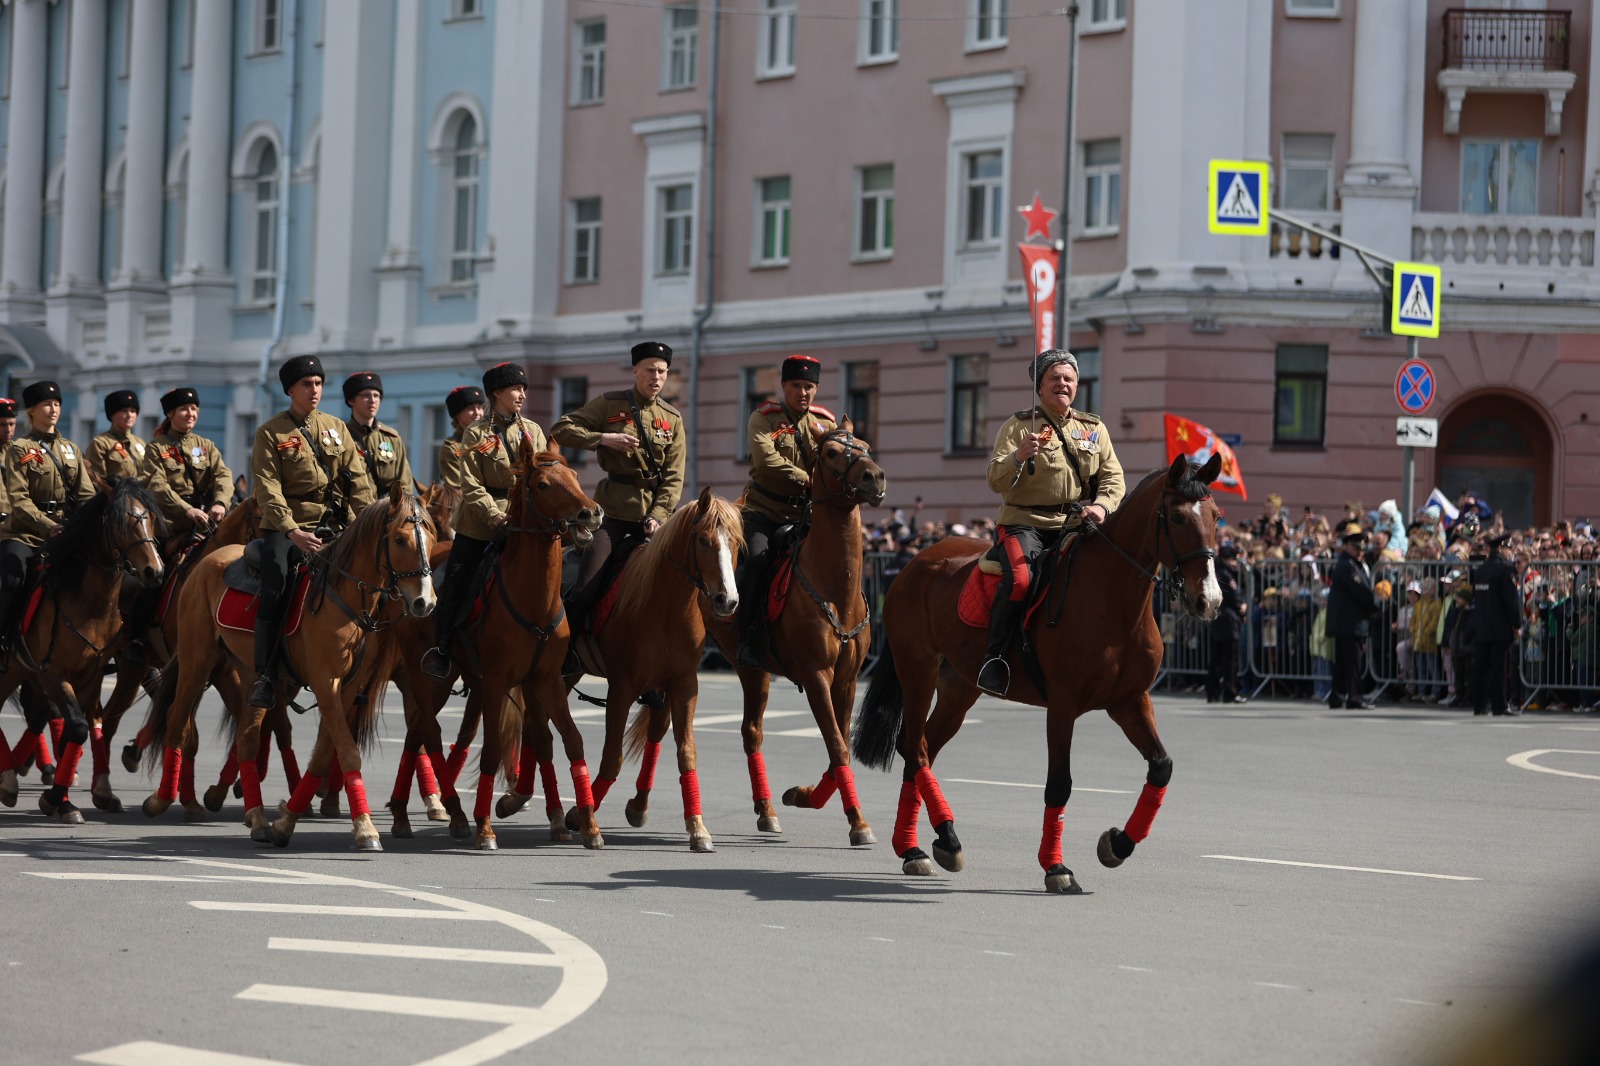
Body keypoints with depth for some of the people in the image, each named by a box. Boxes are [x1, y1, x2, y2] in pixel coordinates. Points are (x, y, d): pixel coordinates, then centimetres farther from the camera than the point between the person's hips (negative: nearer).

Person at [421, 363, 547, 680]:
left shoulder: (533, 431, 8)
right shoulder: (476, 434, -2)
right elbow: (471, 488, -9)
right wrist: (497, 518, -21)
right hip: (479, 528, -3)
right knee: (455, 587, -3)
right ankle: (441, 649, 10)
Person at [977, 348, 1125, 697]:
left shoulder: (1094, 428, 14)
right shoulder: (1018, 426, 4)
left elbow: (1113, 477, 9)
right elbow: (996, 481, -3)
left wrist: (1102, 505, -12)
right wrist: (1018, 457, -23)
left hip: (1076, 525, 4)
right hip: (1025, 522, -4)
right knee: (1019, 579, -31)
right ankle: (995, 656, -16)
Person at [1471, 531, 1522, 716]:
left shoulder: (1479, 570, 11)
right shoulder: (1504, 569, -12)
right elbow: (1512, 599, -14)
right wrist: (1517, 624, -8)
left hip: (1481, 628, 6)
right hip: (1500, 628, -6)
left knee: (1480, 666, 8)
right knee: (1498, 667, -5)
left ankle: (1479, 705, 11)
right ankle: (1499, 706, -4)